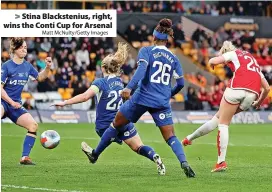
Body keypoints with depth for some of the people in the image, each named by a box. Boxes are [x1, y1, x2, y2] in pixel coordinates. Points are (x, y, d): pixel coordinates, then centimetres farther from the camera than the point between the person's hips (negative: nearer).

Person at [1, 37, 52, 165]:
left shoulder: (27, 66, 8)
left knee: (33, 125, -9)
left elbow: (40, 78, 25)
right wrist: (11, 102, -17)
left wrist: (47, 67, 6)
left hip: (16, 104, 6)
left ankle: (25, 157, -4)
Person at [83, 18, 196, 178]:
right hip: (162, 103, 2)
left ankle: (95, 154, 28)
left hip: (142, 98, -2)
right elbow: (180, 83, 8)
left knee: (116, 125, 16)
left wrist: (129, 87, -29)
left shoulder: (146, 51, 0)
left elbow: (141, 69, -18)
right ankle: (184, 162, -27)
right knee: (171, 137, -1)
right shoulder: (174, 59, 11)